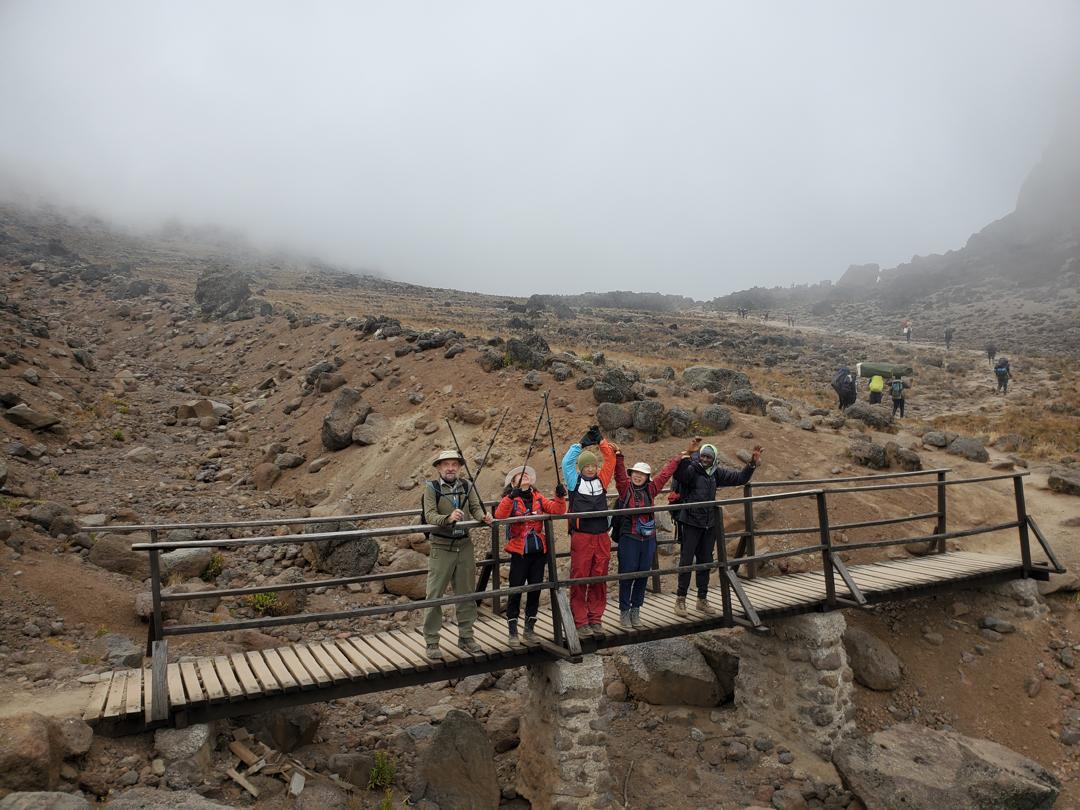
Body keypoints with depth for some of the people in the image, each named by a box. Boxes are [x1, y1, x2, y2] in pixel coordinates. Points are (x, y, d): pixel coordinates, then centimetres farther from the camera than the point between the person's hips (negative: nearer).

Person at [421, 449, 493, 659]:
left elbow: (476, 507, -3)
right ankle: (432, 642, 11)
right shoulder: (432, 488, -6)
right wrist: (448, 518, -36)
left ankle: (465, 637, 25)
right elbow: (429, 515, -17)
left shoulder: (467, 485, 5)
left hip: (465, 545, 4)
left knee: (467, 593, 11)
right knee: (435, 596, 0)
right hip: (441, 547, -4)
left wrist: (484, 517, -25)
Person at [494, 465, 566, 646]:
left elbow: (557, 510, -3)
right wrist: (510, 497, -34)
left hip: (539, 551, 4)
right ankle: (512, 632, 10)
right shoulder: (510, 499, -2)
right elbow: (499, 516, -21)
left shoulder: (538, 498, 9)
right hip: (519, 552, -4)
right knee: (515, 591, 0)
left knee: (535, 590, 11)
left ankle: (530, 628, 25)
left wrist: (560, 497, -21)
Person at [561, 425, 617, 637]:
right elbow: (566, 462, -5)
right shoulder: (575, 482, 5)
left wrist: (601, 440, 3)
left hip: (602, 537, 3)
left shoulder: (601, 480, 12)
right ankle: (581, 622, 8)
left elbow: (610, 460, 8)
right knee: (579, 579, 0)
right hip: (581, 537, -3)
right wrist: (582, 442, -2)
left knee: (599, 579, 9)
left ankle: (596, 619, 19)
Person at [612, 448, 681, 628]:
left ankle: (636, 610, 22)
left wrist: (677, 460, 22)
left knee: (643, 575, 9)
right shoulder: (625, 487, -1)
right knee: (627, 575, 0)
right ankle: (624, 611, 13)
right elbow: (619, 472, -15)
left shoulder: (651, 489, 8)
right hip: (629, 539, -4)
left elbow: (665, 474, 17)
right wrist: (618, 456, -29)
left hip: (648, 539, 4)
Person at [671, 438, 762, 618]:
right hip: (690, 523, -6)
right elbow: (679, 474, -36)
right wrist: (688, 454, -50)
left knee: (705, 561, 14)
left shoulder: (716, 473, 9)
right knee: (686, 561, -3)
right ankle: (680, 599, 8)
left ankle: (702, 599, 26)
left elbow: (740, 478, 15)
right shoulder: (690, 470, -12)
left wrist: (752, 464, 2)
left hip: (709, 525, 6)